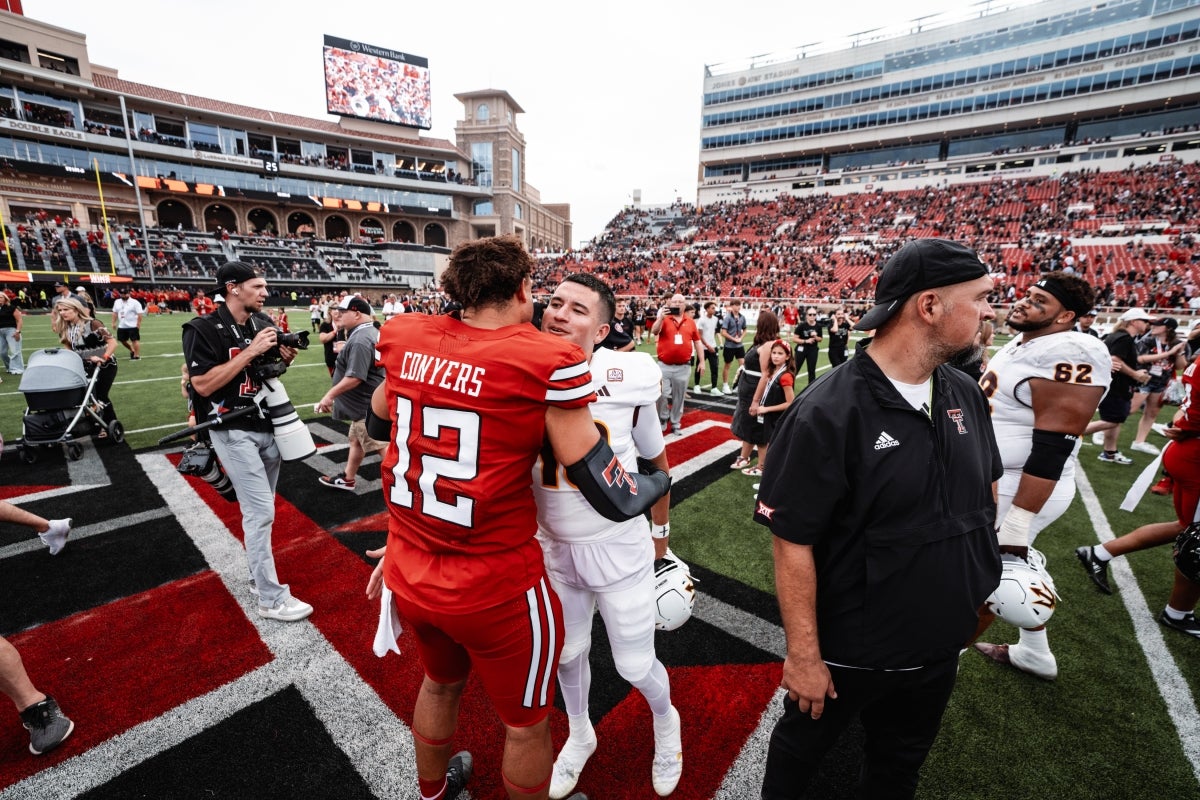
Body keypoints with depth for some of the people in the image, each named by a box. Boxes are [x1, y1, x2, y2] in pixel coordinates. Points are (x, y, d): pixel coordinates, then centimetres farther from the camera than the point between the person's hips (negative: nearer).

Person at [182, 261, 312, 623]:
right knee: (260, 511, -6)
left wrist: (284, 357, -5)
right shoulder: (203, 329, -13)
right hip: (233, 431, -6)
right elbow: (203, 385, -19)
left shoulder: (263, 322, 5)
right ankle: (271, 598, 6)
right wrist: (250, 351, -23)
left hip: (268, 425, 6)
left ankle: (258, 576, 33)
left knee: (260, 509, 16)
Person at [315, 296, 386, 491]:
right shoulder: (371, 332, 11)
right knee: (356, 440, 23)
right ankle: (347, 479, 39)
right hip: (365, 402, 12)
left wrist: (330, 395, -20)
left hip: (367, 405, -12)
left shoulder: (360, 340, -24)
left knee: (382, 447, -6)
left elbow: (355, 377, -27)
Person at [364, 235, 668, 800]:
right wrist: (662, 479, 3)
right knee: (526, 722, 23)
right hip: (494, 589, -6)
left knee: (440, 683, 35)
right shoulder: (546, 363, -21)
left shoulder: (405, 339, -5)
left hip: (409, 575, 7)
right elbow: (614, 499, -17)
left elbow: (376, 424, 16)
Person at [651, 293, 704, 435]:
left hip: (683, 367, 2)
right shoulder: (664, 319, 1)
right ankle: (663, 419, 24)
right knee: (662, 395, 1)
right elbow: (654, 332, -17)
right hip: (664, 366, -2)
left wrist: (701, 361, 8)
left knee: (679, 397, 11)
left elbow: (697, 342, 12)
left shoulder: (690, 322, 7)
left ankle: (676, 423, 25)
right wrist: (661, 318, -32)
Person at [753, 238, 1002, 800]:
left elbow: (986, 491, 11)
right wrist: (803, 654, -19)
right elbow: (792, 540, -25)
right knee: (801, 748, 24)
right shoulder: (829, 412, -28)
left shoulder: (967, 395, -5)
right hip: (849, 649, -5)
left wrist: (982, 580, 12)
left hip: (941, 646, 6)